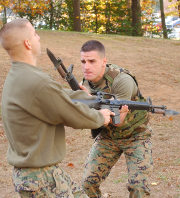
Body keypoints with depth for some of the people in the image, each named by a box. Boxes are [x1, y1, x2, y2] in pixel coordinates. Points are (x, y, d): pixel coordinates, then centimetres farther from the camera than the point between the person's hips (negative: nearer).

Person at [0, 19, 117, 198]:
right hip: (41, 182, -9)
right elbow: (75, 116, -15)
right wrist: (101, 117, 3)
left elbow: (65, 95, 13)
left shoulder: (17, 77, 6)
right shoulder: (36, 83, -26)